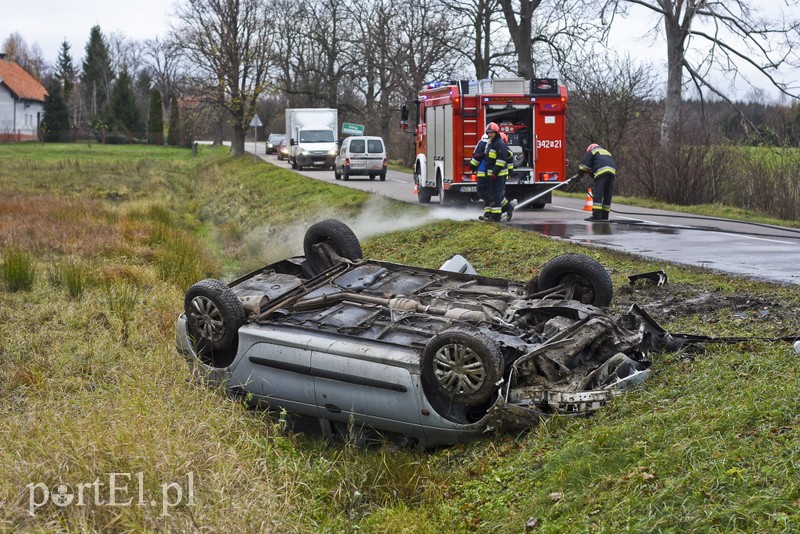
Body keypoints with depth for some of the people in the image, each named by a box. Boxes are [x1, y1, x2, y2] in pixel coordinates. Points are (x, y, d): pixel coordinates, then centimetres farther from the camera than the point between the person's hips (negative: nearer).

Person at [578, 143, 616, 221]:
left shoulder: (591, 151, 18)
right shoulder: (607, 153, 38)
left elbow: (585, 164, 7)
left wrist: (579, 175, 10)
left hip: (601, 171, -6)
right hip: (612, 171, 6)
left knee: (598, 194, -10)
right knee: (608, 195, 10)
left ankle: (596, 215, -19)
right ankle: (604, 216, 12)